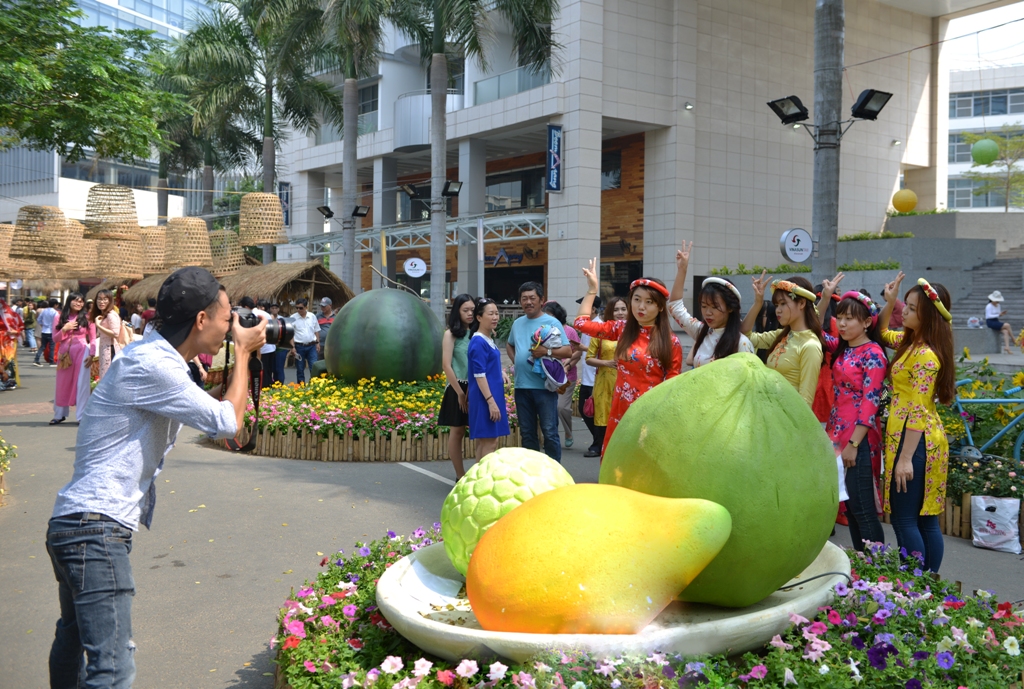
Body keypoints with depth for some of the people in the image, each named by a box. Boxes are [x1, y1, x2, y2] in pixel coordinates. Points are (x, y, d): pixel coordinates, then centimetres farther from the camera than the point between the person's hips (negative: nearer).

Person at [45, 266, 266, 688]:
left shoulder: (152, 357, 11)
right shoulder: (153, 366, -19)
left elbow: (211, 418, 19)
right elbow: (228, 422, -16)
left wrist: (240, 354, 10)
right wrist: (243, 353, -5)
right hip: (97, 529, -11)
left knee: (73, 637, 27)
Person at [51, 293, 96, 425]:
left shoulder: (87, 317, 2)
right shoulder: (60, 318, 7)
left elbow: (93, 338, 1)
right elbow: (55, 339, 6)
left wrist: (91, 354, -9)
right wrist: (64, 329, -11)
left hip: (82, 352, -3)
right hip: (65, 353, 3)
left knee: (81, 383, -3)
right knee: (63, 383, 9)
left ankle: (82, 416, 1)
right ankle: (59, 414, 20)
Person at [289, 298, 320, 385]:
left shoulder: (312, 316, 4)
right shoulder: (293, 318, -3)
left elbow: (316, 331, 12)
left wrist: (318, 342, 4)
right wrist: (292, 347, -10)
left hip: (312, 346, 1)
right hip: (299, 346, -1)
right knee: (300, 369, 7)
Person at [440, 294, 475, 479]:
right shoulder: (451, 334, -1)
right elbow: (446, 365, -7)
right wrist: (460, 392, -10)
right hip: (458, 388, -3)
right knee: (457, 431, 5)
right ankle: (460, 476, 14)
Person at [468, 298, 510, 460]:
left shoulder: (489, 340, 12)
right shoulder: (478, 342, -15)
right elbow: (479, 375, -20)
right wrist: (491, 401, -22)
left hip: (493, 396, 9)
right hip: (485, 399, -9)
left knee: (484, 442, 11)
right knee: (489, 443, -7)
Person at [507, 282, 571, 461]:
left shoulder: (551, 323, -4)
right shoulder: (517, 323, 13)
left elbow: (568, 351, -9)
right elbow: (509, 345, 31)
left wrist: (546, 351, -23)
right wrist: (515, 360, 13)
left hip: (544, 386, -6)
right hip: (521, 386, 6)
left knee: (550, 433, -4)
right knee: (527, 433, 13)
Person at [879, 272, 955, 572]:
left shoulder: (926, 355, -18)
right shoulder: (910, 341, 9)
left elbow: (918, 412, -21)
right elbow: (882, 333, 30)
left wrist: (905, 458, -22)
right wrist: (889, 301, 14)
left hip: (916, 442, -10)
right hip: (909, 438, 10)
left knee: (904, 520, -4)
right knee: (925, 519, 13)